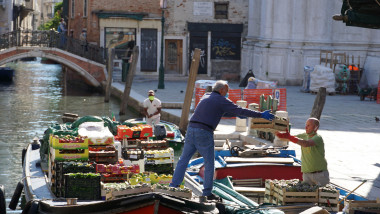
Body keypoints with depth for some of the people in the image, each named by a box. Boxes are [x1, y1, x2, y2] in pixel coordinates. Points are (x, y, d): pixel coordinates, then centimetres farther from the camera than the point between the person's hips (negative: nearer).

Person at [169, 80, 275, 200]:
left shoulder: (206, 96, 22)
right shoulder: (222, 100, 1)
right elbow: (241, 111, -1)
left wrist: (236, 115, 36)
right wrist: (261, 115, 3)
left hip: (191, 129, 6)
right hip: (204, 133, -6)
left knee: (183, 160, 11)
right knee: (209, 164, 5)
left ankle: (174, 186, 7)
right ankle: (207, 193, 7)